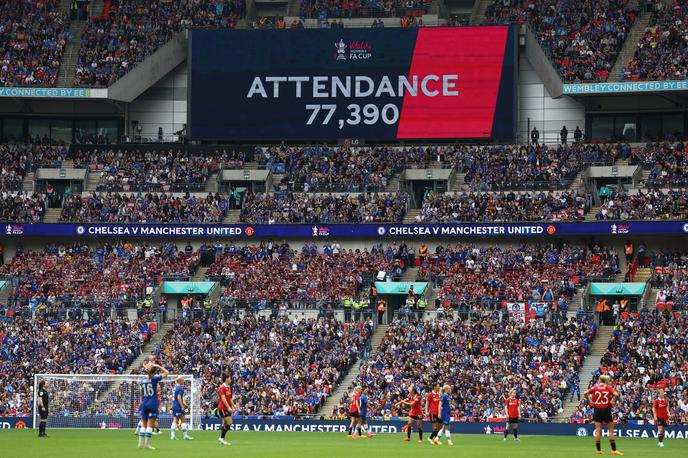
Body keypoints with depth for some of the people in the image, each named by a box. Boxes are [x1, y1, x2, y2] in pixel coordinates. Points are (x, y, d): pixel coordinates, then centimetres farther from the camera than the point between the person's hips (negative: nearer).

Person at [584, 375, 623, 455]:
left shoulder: (595, 387, 2)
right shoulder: (609, 388, -1)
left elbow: (585, 393, -7)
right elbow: (616, 394, -16)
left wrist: (590, 401, 1)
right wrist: (612, 402, -2)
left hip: (597, 409, 2)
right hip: (606, 409, -2)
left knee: (598, 430, 5)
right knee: (611, 430, 3)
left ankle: (598, 450, 5)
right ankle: (614, 450, 0)